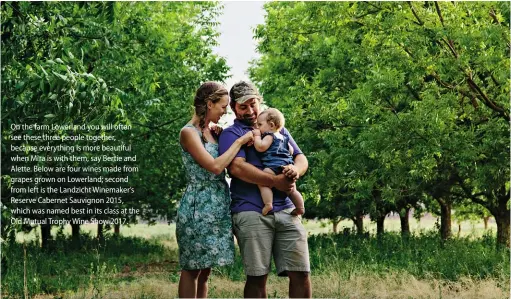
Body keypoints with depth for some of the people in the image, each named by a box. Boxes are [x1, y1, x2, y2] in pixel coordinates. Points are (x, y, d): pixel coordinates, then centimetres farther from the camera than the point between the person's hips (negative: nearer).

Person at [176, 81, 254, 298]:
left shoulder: (211, 132, 14)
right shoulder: (189, 132, -10)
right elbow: (215, 166, -19)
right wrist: (239, 141, -12)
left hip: (217, 208, 8)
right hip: (198, 207, -8)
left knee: (205, 269, 9)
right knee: (192, 268, -3)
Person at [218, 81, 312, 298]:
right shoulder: (231, 134, 5)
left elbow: (301, 158, 17)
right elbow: (237, 167, -12)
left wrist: (296, 170, -8)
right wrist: (275, 181, -17)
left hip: (286, 210, 4)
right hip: (251, 212, -4)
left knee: (301, 272, -3)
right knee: (257, 277, -3)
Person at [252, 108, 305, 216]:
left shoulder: (269, 136, -2)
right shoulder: (283, 138, 25)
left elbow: (260, 147, -15)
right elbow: (291, 151, 30)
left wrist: (257, 136, -1)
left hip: (275, 165, -10)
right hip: (288, 165, 10)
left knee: (263, 183, -18)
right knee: (291, 190, 21)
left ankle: (268, 204, -34)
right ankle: (300, 208, 26)